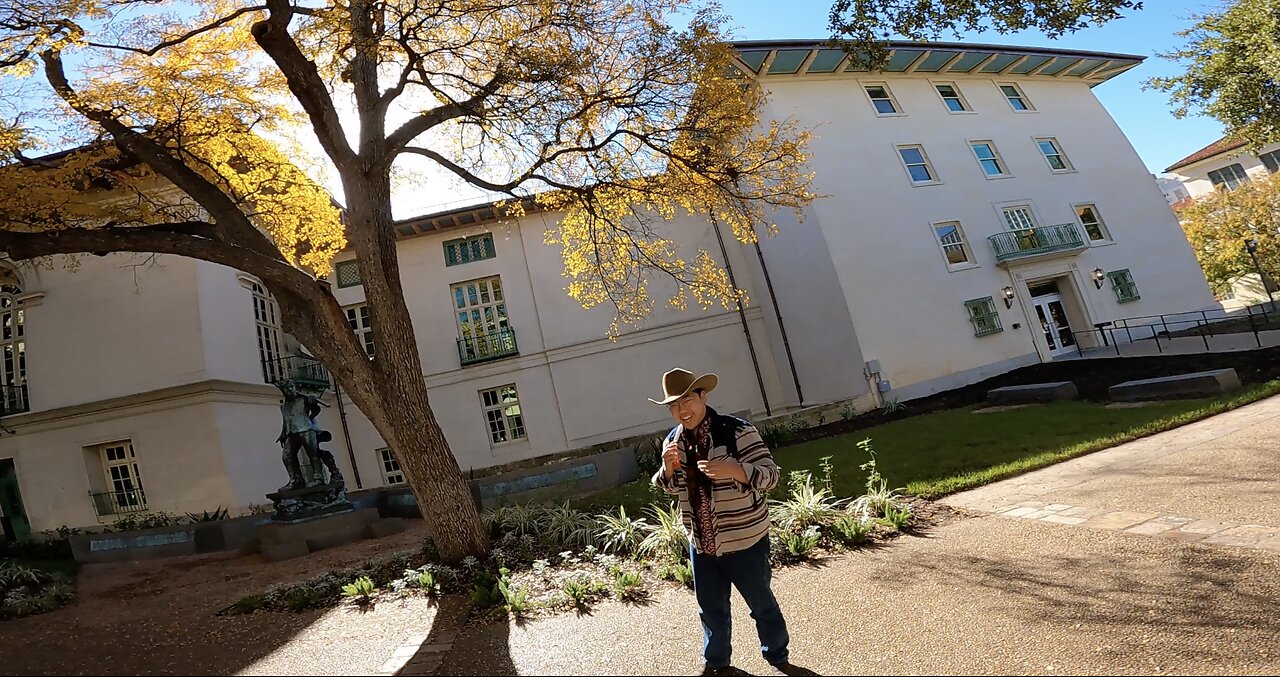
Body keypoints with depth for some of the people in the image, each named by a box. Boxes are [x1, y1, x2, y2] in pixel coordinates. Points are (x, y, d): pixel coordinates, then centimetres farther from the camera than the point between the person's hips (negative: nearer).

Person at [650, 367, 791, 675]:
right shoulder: (674, 440, -1)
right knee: (711, 609, 21)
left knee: (761, 604, 17)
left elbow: (770, 476, -21)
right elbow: (667, 487, 10)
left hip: (744, 542, -4)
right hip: (701, 544, 5)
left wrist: (732, 470, -38)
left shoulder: (737, 431, -20)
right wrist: (668, 467, -13)